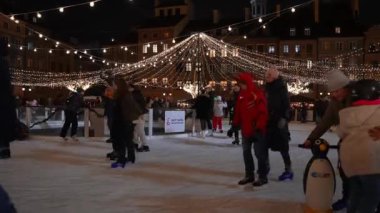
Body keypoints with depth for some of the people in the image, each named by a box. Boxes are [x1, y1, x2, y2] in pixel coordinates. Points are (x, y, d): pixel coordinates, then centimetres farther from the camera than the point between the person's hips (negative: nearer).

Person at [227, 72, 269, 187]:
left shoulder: (258, 94, -14)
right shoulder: (241, 95, 10)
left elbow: (263, 113, -17)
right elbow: (238, 112, 13)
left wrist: (258, 127, -21)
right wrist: (233, 127, 11)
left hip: (257, 130, -8)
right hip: (246, 130, 8)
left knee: (260, 153, -1)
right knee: (246, 152, 13)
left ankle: (262, 177, 9)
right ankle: (249, 175, 26)